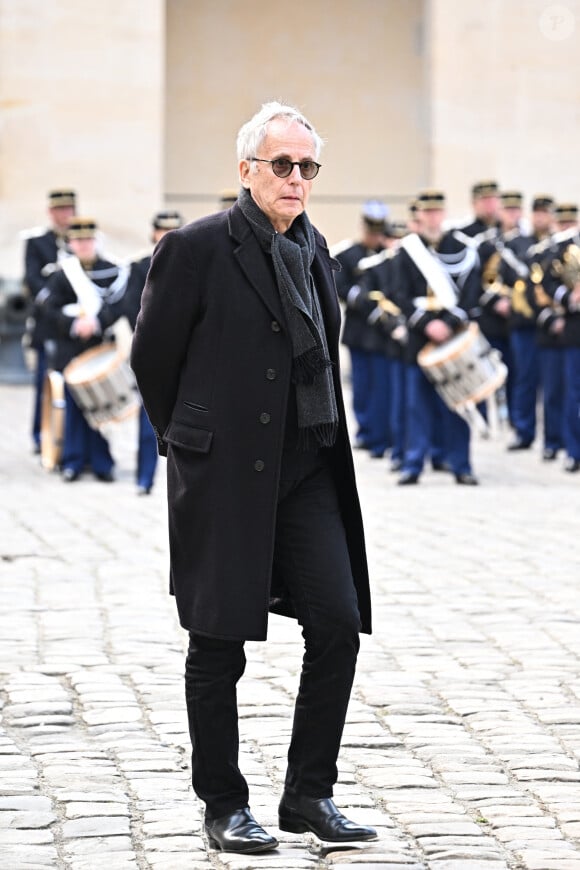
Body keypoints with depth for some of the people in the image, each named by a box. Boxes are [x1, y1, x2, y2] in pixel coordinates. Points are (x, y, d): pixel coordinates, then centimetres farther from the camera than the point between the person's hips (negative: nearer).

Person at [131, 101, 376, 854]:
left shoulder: (314, 249, 10)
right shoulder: (196, 249, -9)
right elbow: (151, 356, -1)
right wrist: (192, 441, 8)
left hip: (305, 472, 6)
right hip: (222, 478, -5)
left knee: (339, 622, -2)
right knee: (219, 648, 3)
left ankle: (308, 794, 11)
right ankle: (224, 806, 15)